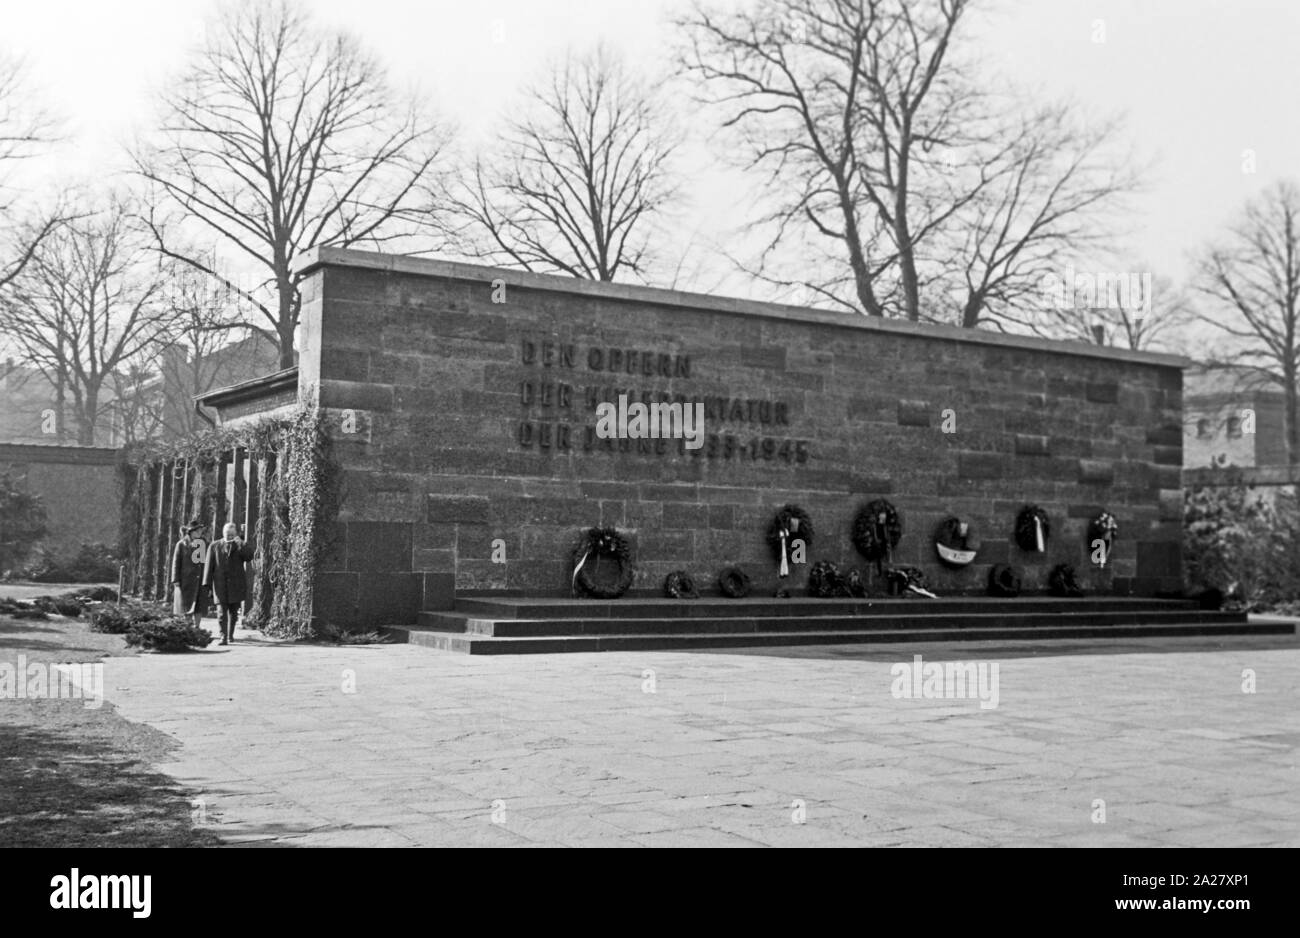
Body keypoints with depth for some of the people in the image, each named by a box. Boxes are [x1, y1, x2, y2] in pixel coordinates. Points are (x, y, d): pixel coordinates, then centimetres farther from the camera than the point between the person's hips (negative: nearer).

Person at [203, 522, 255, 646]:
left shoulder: (240, 546, 7)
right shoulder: (214, 546, 5)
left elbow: (249, 557, -12)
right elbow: (209, 566, 4)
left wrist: (240, 543, -22)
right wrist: (207, 584, -2)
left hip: (236, 585, 1)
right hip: (220, 584, -1)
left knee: (233, 612, 10)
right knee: (222, 611, -12)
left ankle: (230, 635, 26)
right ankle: (223, 638, -15)